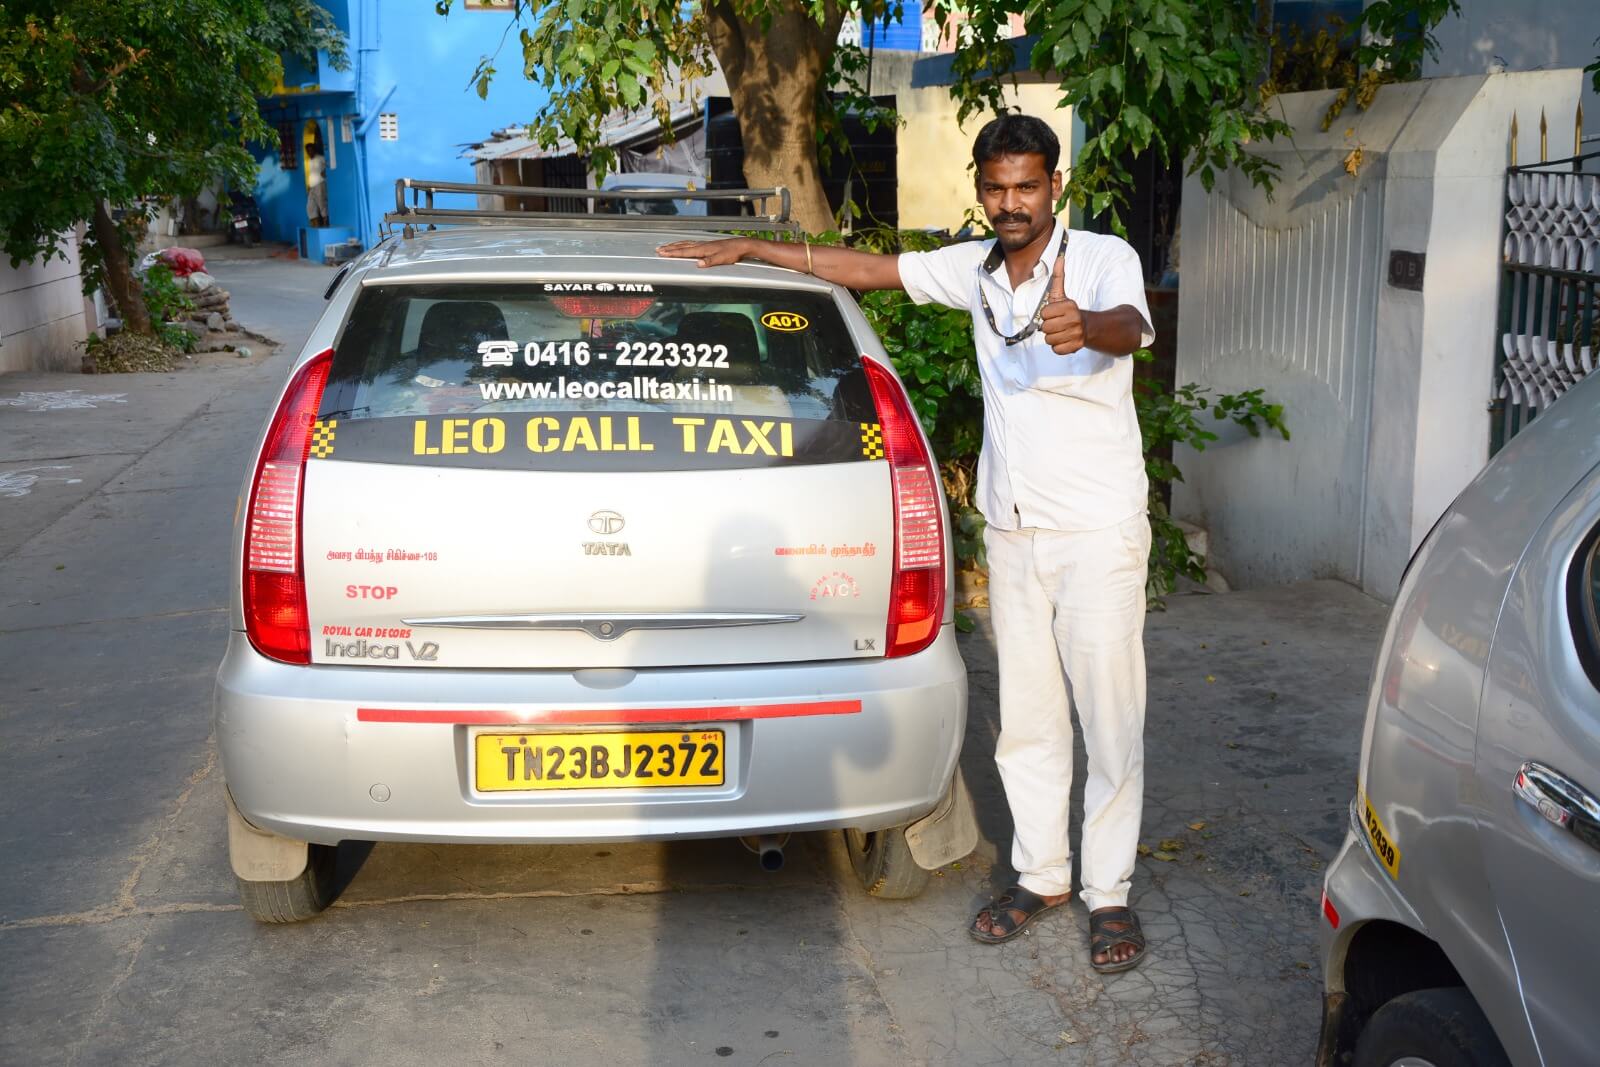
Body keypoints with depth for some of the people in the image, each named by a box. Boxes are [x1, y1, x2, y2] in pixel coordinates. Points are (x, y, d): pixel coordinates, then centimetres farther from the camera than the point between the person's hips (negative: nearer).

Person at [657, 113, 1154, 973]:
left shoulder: (1103, 259, -10)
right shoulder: (974, 269, 7)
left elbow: (1128, 325, -32)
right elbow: (865, 267, 14)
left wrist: (1084, 326, -56)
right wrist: (748, 248, 14)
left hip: (1097, 532, -5)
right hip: (1012, 531, 6)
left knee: (1110, 717, 0)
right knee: (1025, 717, 11)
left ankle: (1108, 893, 12)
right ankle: (1040, 874, 25)